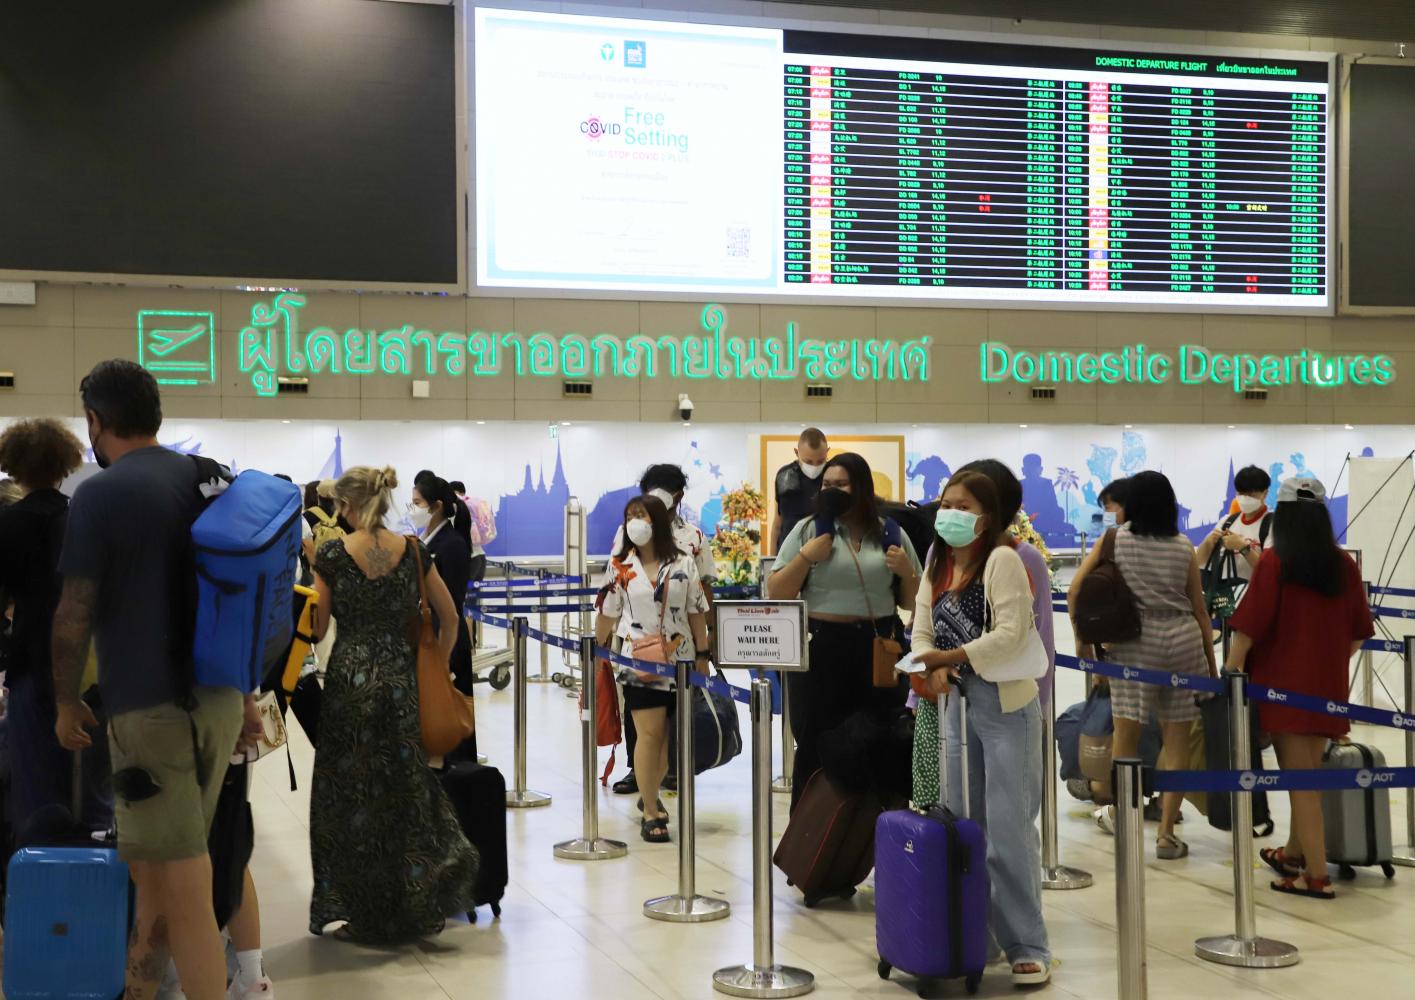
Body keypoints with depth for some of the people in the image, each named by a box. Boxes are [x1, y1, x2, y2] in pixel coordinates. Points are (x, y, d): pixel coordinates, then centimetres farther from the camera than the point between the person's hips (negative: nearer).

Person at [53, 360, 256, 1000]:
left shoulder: (101, 495, -9)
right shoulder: (210, 483, 10)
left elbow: (75, 615, -9)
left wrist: (67, 705, 5)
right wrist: (246, 697, 22)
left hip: (150, 709, -7)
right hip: (219, 701, 7)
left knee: (185, 895, -5)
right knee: (153, 870, 22)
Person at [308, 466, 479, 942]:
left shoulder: (333, 554, -7)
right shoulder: (413, 550, 2)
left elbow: (316, 626, -3)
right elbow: (450, 617, 8)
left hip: (350, 676, -2)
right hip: (401, 676, 3)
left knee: (348, 791, 8)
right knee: (406, 786, 11)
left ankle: (351, 908, 14)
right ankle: (418, 900, 6)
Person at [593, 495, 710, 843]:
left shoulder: (683, 563, 2)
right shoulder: (620, 566, 2)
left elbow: (697, 612, 4)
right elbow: (607, 613, 7)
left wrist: (702, 656, 3)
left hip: (680, 661, 2)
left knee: (670, 735, 8)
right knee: (650, 734, -7)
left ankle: (650, 795, 30)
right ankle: (651, 812, 0)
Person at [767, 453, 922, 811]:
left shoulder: (890, 534, 9)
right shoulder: (808, 530, 4)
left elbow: (913, 602, 14)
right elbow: (776, 594, 0)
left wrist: (906, 570, -4)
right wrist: (806, 556, -10)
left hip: (879, 652, 2)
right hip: (819, 650, -2)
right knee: (815, 749, 2)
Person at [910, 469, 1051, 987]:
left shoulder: (1002, 559, -11)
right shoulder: (938, 563, 10)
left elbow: (1012, 633, -20)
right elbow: (923, 629, 6)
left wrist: (951, 657, -21)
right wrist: (932, 670, -13)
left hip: (1006, 702, -7)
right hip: (956, 702, 7)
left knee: (1009, 827, -6)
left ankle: (1027, 947, 1)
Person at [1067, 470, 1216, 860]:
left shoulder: (1114, 539, 4)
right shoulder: (1184, 548, 8)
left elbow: (1076, 588, -4)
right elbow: (1200, 611, 10)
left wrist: (1082, 638, 6)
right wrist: (1212, 664, 17)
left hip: (1132, 641, -1)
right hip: (1184, 639, 2)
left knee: (1126, 733, 10)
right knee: (1177, 741, 6)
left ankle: (1120, 814, 25)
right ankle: (1166, 834, 7)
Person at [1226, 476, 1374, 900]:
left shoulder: (1274, 562, -11)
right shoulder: (1344, 564, 1)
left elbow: (1249, 627, -15)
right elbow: (1358, 634, 8)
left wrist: (1229, 673, -8)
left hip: (1285, 685, -5)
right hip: (1329, 686, 5)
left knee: (1301, 781, 0)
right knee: (1310, 775, 19)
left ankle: (1316, 875, 0)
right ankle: (1293, 854, 34)